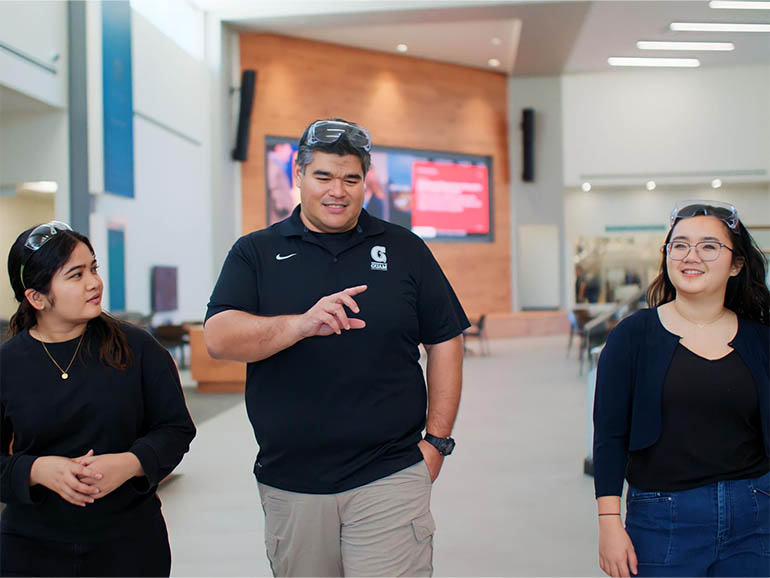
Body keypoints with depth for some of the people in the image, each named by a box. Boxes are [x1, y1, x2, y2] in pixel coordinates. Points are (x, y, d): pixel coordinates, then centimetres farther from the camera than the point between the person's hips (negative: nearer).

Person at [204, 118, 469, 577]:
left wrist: (437, 440, 2)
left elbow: (445, 344, 9)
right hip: (290, 484, 1)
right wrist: (302, 324, -25)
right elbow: (219, 338, -9)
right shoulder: (254, 254, 5)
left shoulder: (405, 250, 7)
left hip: (389, 477, -1)